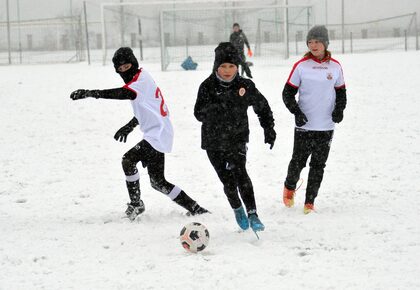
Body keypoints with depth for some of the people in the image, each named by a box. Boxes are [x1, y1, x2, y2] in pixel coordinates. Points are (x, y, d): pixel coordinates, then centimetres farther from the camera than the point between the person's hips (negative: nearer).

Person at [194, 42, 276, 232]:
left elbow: (262, 107, 9)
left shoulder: (246, 86, -5)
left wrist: (269, 129, 6)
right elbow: (199, 114, -5)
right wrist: (214, 106, -21)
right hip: (214, 142, 1)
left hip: (237, 139, -1)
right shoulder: (207, 86, -6)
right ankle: (237, 209, 33)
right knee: (228, 182, 5)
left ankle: (252, 215, -20)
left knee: (239, 173, -22)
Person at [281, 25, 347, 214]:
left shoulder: (335, 67, 4)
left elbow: (341, 92, 15)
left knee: (318, 165, 4)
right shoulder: (301, 66, -3)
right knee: (298, 161, 0)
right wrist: (296, 112, -13)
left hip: (326, 127, 2)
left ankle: (309, 202, 13)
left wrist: (339, 109, -3)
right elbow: (288, 93, 1)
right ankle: (289, 187, 30)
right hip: (304, 125, -2)